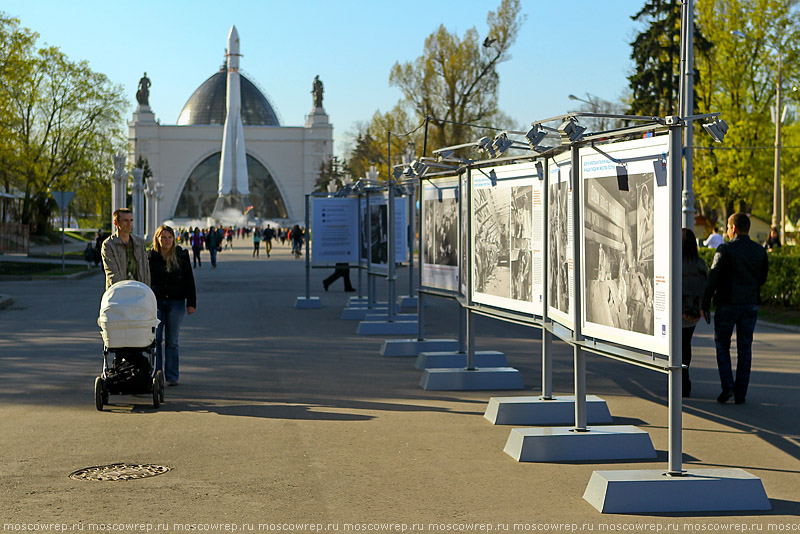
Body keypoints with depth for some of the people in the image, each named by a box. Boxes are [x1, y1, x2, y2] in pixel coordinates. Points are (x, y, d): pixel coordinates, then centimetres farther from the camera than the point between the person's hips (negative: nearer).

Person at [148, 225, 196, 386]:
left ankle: (172, 376, 8)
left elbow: (189, 281, 6)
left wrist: (191, 303, 0)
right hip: (156, 301, 0)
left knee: (172, 341, 2)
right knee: (155, 339, -5)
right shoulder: (151, 257, 4)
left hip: (176, 302, 0)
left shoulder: (181, 256, 4)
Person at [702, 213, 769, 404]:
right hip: (750, 305, 4)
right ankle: (740, 394, 7)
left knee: (722, 345, 10)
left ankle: (727, 385, -4)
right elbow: (762, 278, 10)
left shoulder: (725, 249, -10)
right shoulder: (760, 251, 4)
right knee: (745, 348, 8)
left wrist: (706, 304, -4)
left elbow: (713, 278, -11)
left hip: (728, 303, -4)